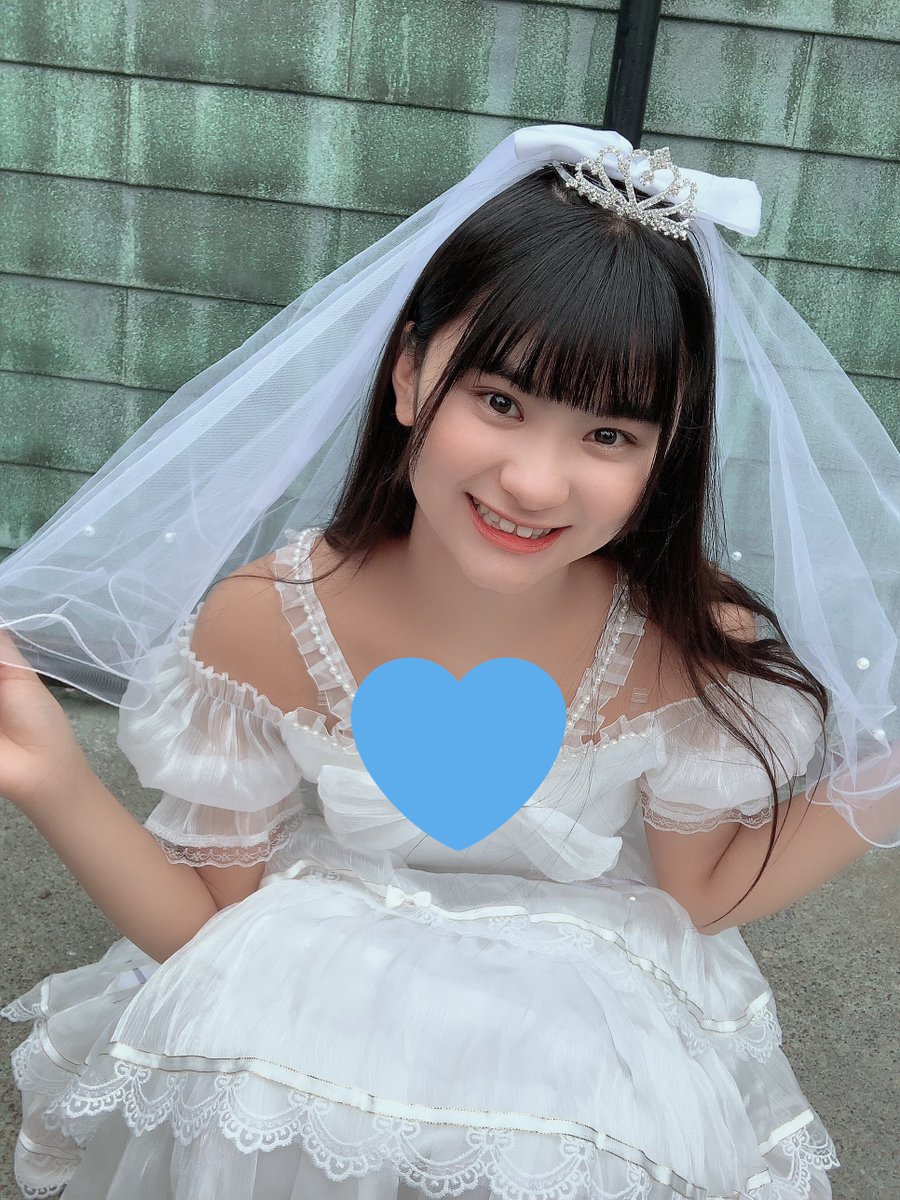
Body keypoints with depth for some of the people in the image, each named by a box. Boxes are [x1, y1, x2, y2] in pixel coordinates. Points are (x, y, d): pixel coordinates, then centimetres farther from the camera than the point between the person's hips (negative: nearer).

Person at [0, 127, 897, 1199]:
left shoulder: (695, 647, -20)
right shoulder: (261, 624, -20)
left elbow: (699, 897, -3)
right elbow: (208, 920, -8)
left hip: (591, 1068, 1)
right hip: (310, 1025, 0)